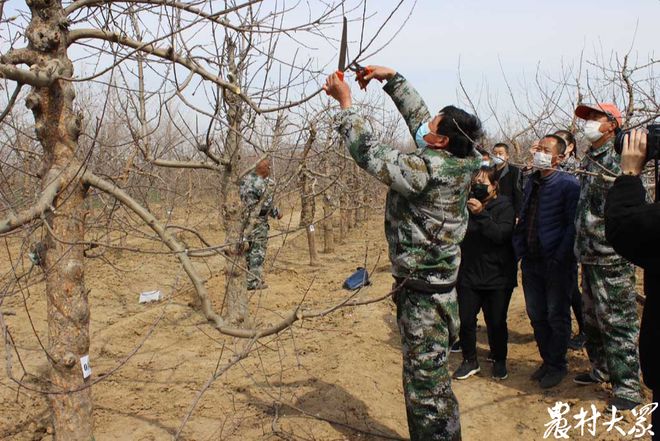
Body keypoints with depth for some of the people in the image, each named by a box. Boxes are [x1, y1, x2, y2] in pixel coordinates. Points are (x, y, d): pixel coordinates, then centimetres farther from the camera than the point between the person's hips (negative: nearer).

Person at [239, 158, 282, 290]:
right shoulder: (265, 184, -18)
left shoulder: (245, 179, 5)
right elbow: (267, 205, -18)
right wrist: (277, 213, -1)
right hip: (257, 222, -8)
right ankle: (254, 282, 0)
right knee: (258, 251, -1)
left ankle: (246, 279, 26)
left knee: (248, 250, 17)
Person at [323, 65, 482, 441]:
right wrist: (393, 79, 18)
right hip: (431, 286, 10)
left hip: (424, 293, -10)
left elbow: (370, 154, -18)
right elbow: (417, 115, 16)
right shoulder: (456, 160, 4)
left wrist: (346, 102, -8)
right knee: (424, 377, 21)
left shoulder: (428, 169, -22)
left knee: (426, 384, 1)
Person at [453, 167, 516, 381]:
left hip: (498, 276, -3)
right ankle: (470, 360, 21)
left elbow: (501, 235, -23)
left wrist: (481, 214, -29)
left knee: (496, 322, 7)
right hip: (469, 274, 3)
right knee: (466, 320, 2)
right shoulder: (467, 204, 4)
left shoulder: (504, 207, -5)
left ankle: (499, 361, 29)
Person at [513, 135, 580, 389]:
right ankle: (547, 360, 30)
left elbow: (573, 224, -14)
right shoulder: (532, 183, 12)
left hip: (555, 263, -7)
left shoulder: (568, 184, -10)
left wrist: (559, 258, -18)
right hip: (531, 262, 7)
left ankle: (557, 366, 20)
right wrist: (519, 249, 7)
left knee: (557, 317, 6)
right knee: (536, 315, 14)